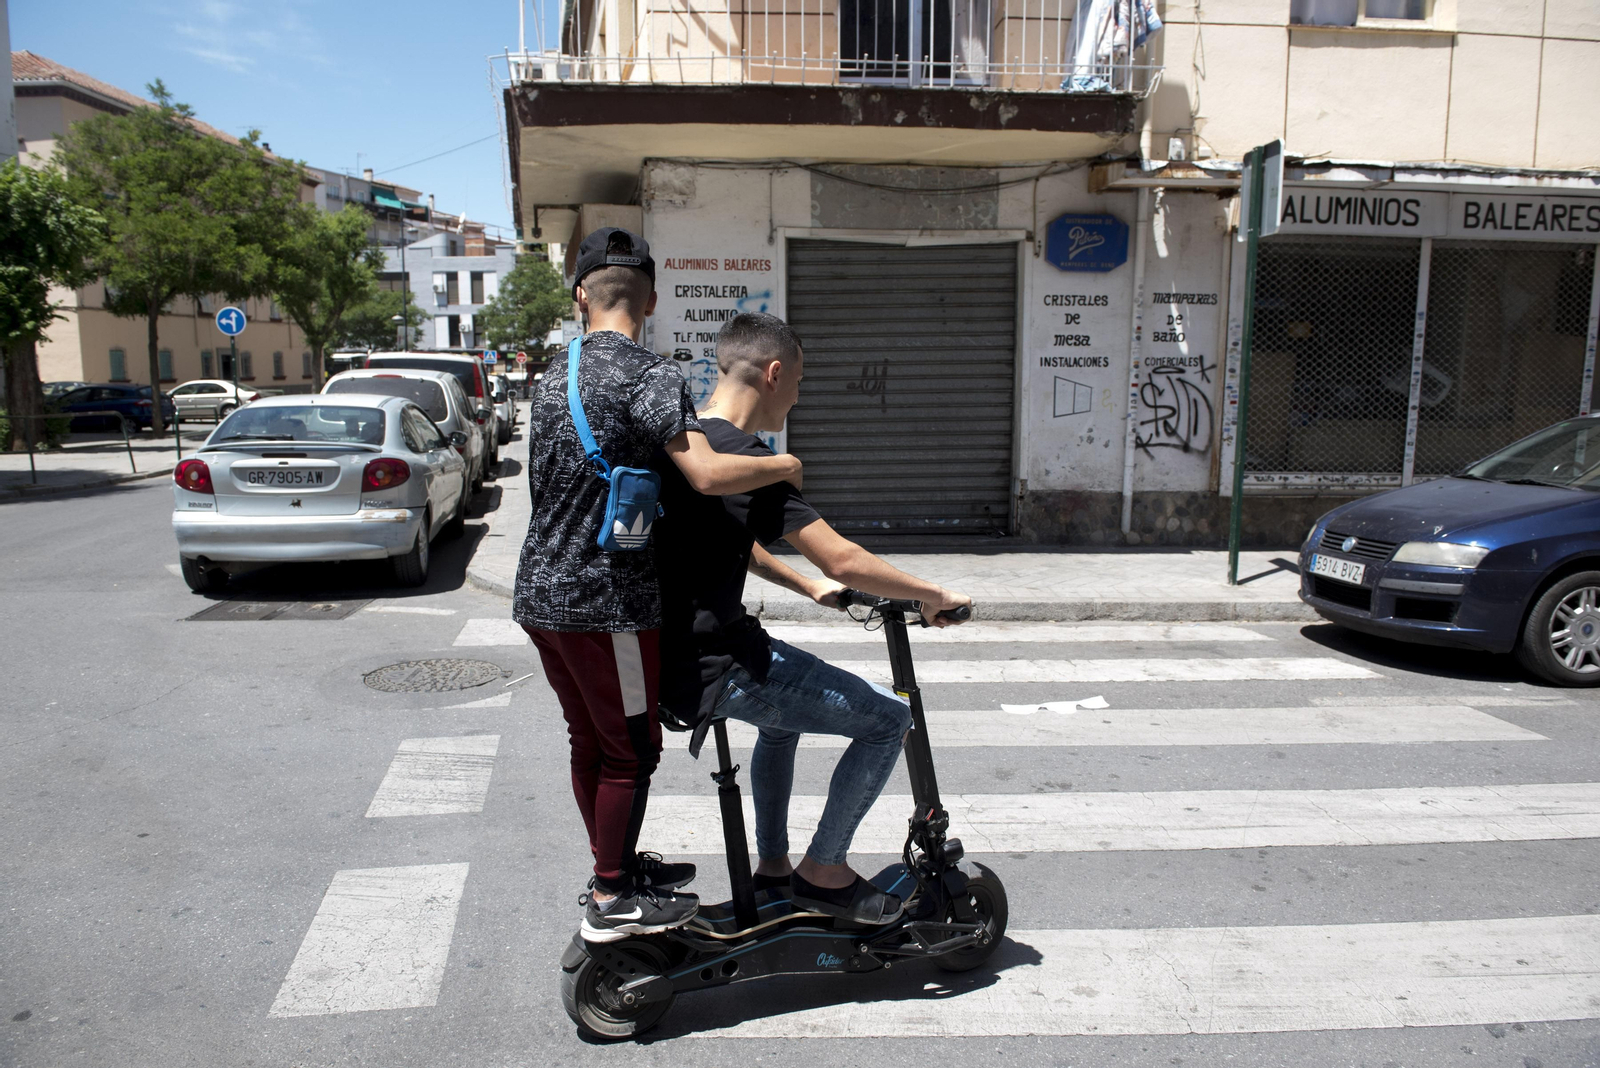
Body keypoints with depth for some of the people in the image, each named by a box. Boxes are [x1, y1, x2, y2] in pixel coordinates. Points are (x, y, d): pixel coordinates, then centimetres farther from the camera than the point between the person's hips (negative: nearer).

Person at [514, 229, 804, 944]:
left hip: (542, 591, 8)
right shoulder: (647, 374, -14)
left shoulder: (554, 375, 13)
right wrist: (786, 467, -10)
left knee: (588, 741, 19)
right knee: (631, 749, 6)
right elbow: (708, 473, -29)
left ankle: (616, 864, 35)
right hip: (606, 599, -8)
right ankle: (612, 899, 17)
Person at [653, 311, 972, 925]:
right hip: (718, 670, -10)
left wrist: (808, 587, 23)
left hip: (676, 654, 10)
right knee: (889, 720, -2)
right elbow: (842, 560, -24)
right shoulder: (744, 461, -21)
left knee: (785, 709, 36)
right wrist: (931, 594, -10)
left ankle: (771, 865, 42)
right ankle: (823, 873, 12)